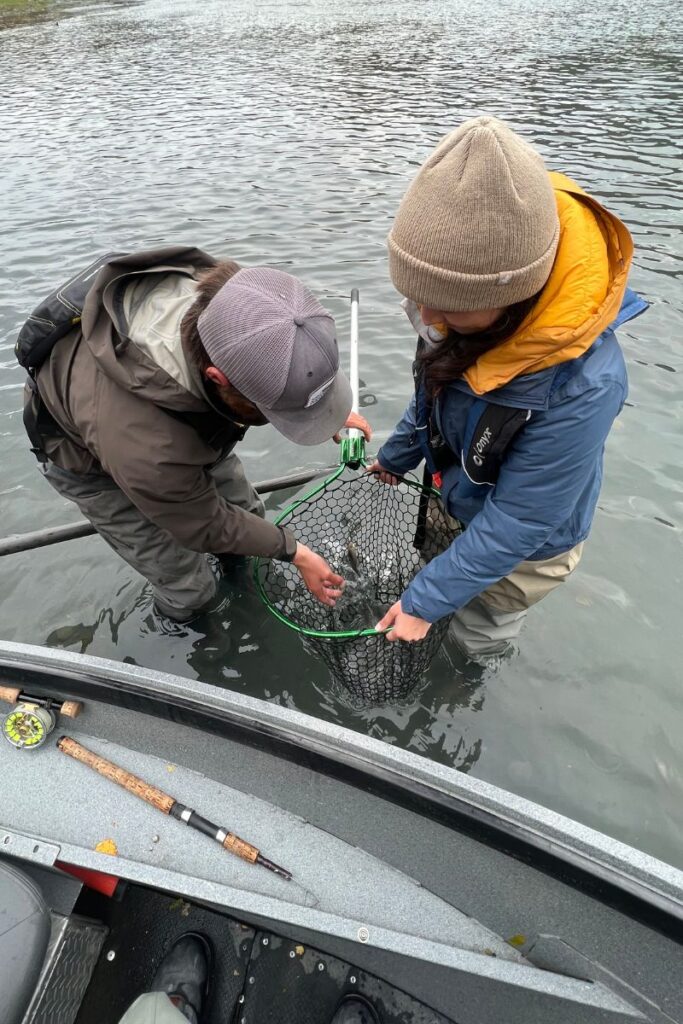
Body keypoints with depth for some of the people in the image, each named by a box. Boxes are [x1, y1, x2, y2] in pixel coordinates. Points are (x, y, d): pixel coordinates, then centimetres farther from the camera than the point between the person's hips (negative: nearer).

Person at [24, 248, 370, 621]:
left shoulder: (218, 297, -32)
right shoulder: (148, 449, -46)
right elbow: (206, 526, -25)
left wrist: (330, 408, -9)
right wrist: (294, 552, -14)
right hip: (88, 459, -5)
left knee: (247, 511, 11)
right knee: (189, 588, 1)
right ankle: (180, 616, 37)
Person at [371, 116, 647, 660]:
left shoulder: (581, 385, -42)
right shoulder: (480, 308, -24)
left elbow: (516, 525, -30)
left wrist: (425, 601, -20)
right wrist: (396, 456, 13)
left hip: (524, 545, -5)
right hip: (460, 499, 6)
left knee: (477, 639, 22)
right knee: (432, 560, 31)